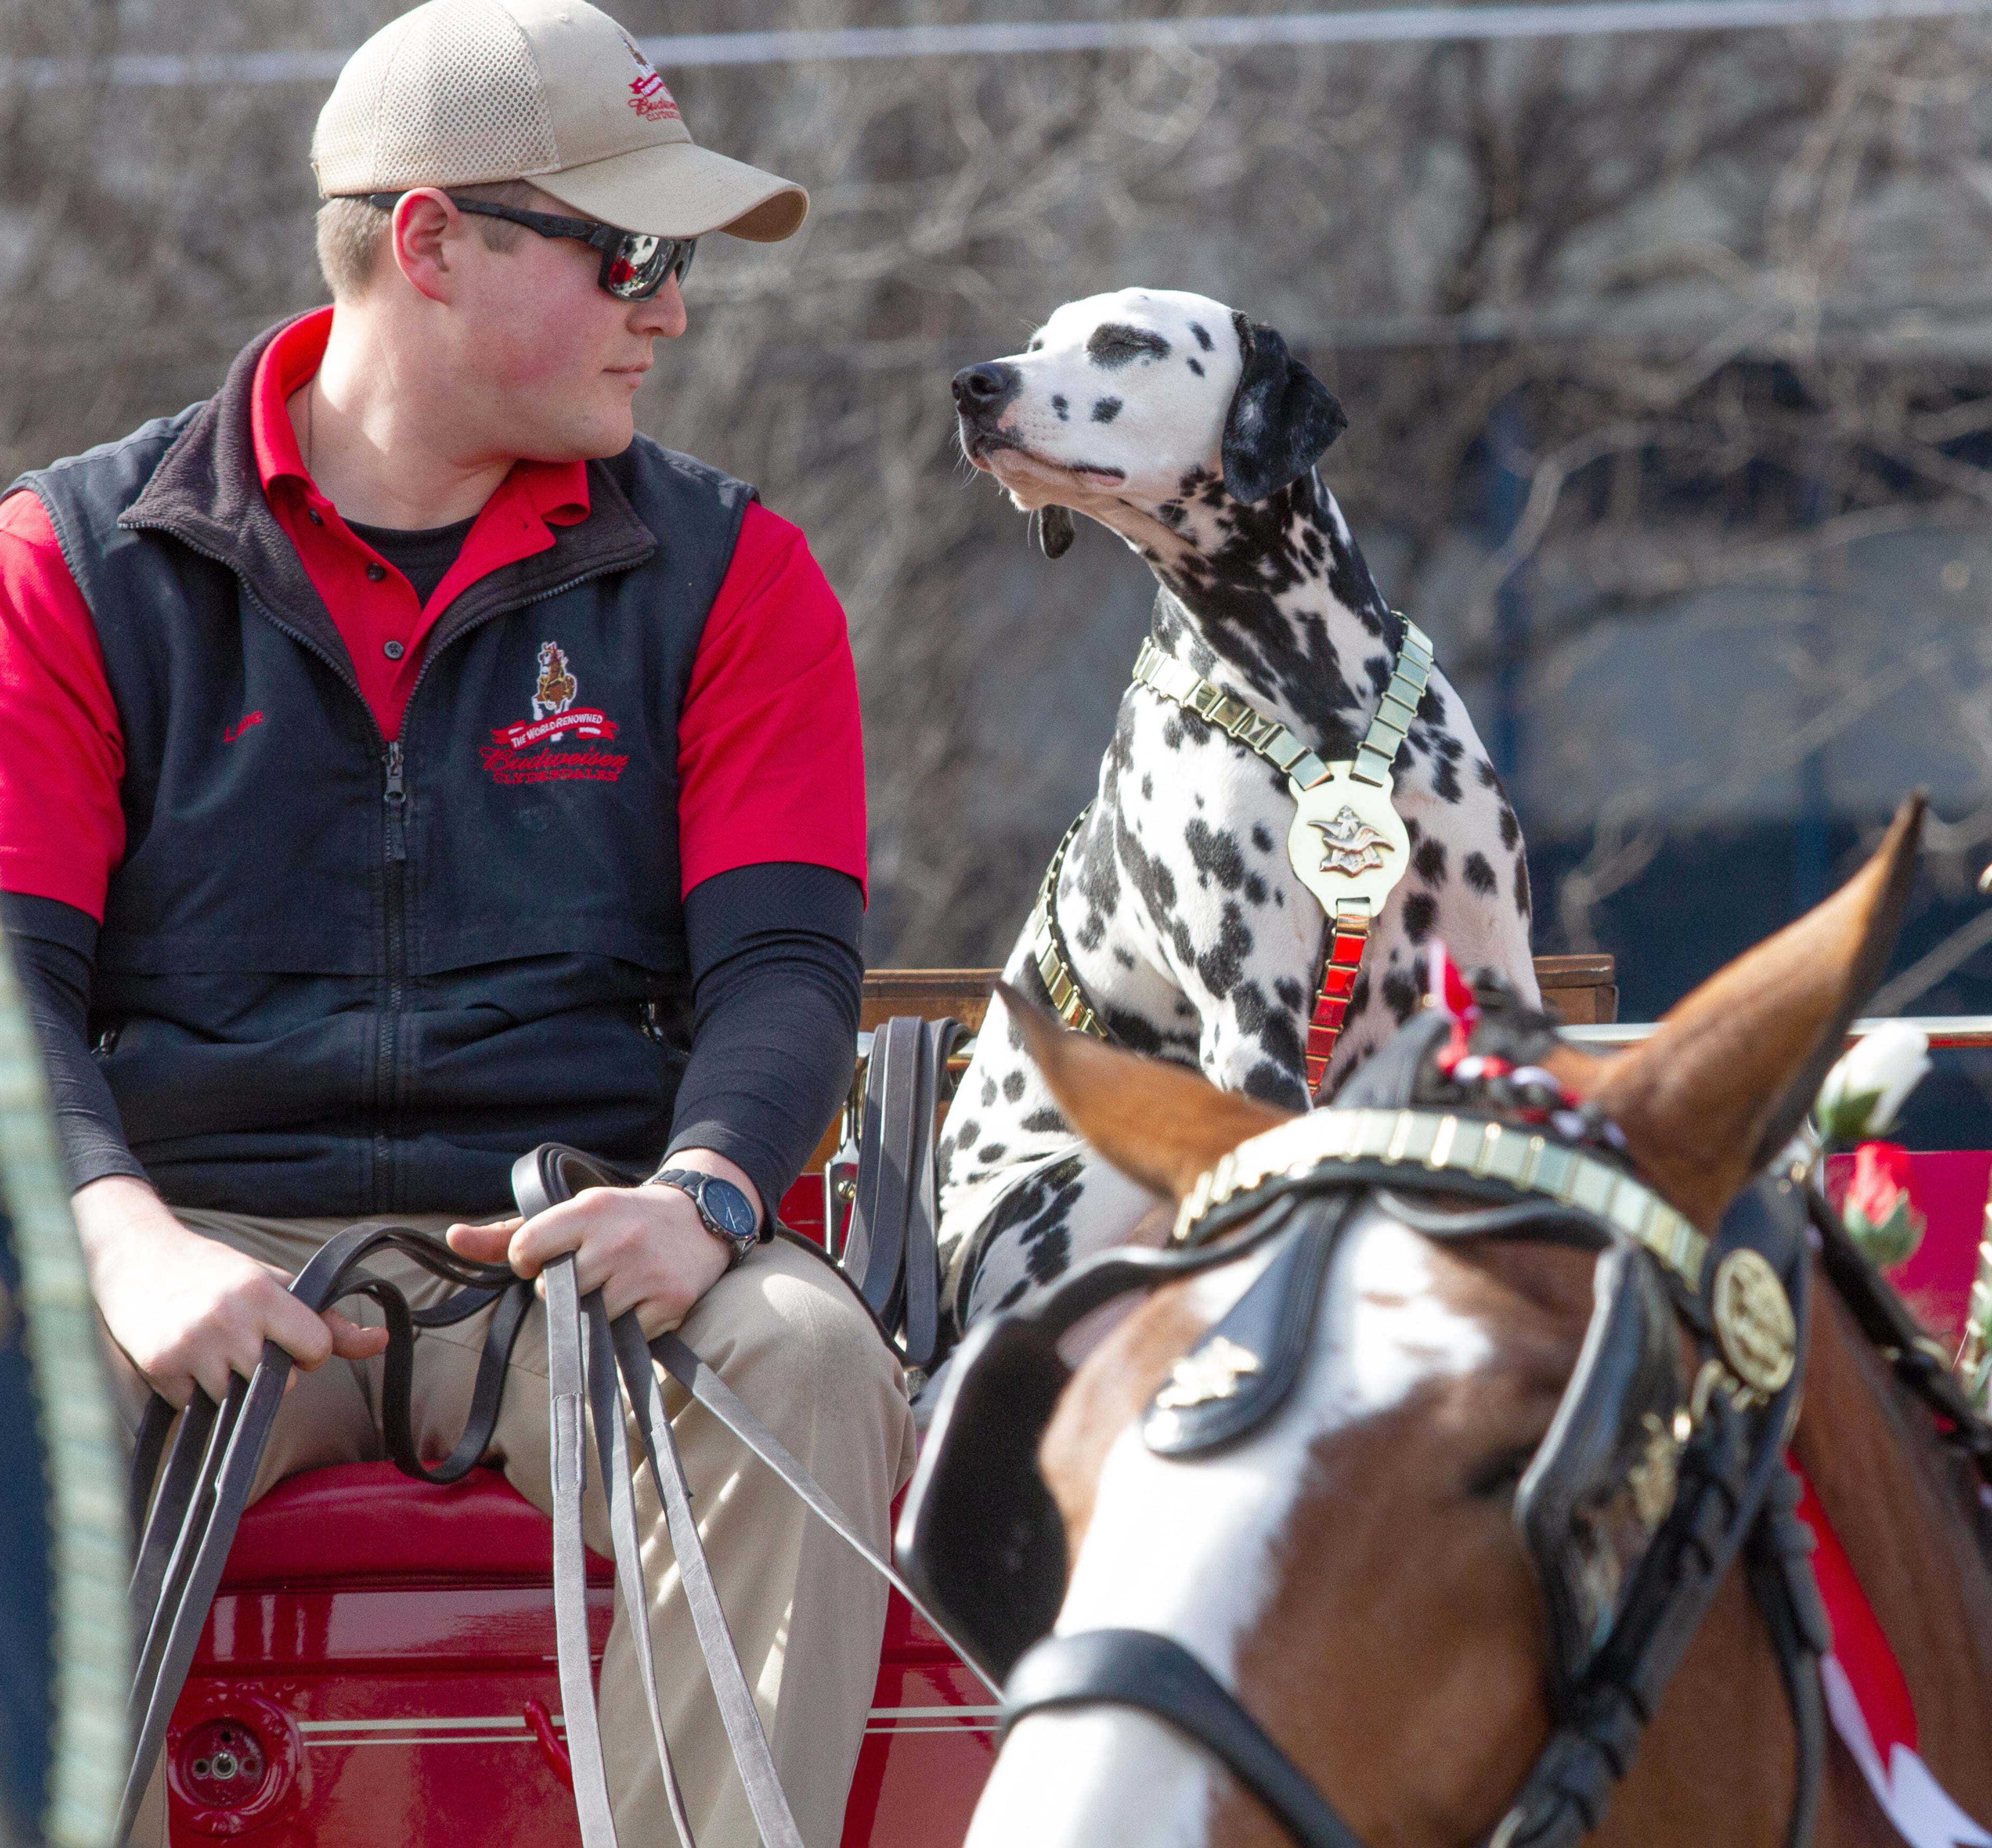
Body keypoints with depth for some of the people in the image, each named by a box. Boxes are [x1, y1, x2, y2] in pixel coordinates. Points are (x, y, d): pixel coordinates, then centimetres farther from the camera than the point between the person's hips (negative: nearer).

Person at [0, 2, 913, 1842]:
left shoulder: (726, 573, 13)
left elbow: (783, 955, 3)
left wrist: (701, 1194, -21)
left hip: (574, 1247, 1)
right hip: (220, 1239, -1)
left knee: (802, 1355, -31)